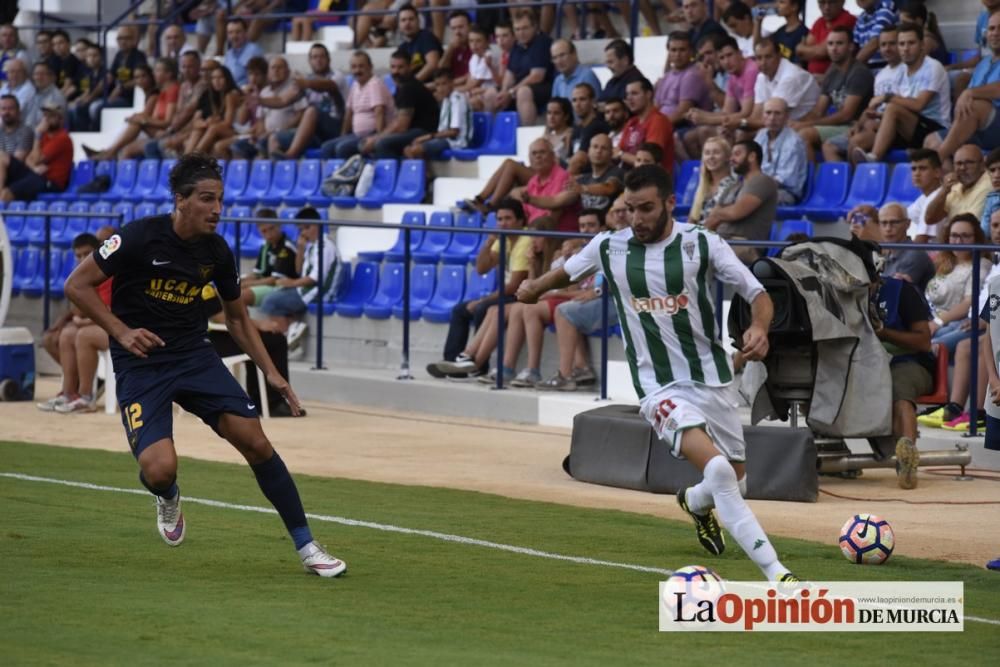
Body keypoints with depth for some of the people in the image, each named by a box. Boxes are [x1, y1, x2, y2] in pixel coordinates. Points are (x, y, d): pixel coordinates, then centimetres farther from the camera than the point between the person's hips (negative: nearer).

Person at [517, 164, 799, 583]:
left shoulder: (701, 244, -5)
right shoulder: (608, 248, -1)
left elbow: (758, 295, -7)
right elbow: (569, 270, 21)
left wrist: (759, 328, -26)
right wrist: (536, 287, 8)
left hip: (713, 379, 2)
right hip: (661, 388, -2)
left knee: (735, 482, 18)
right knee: (718, 470, -26)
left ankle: (695, 502, 56)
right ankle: (777, 574, -28)